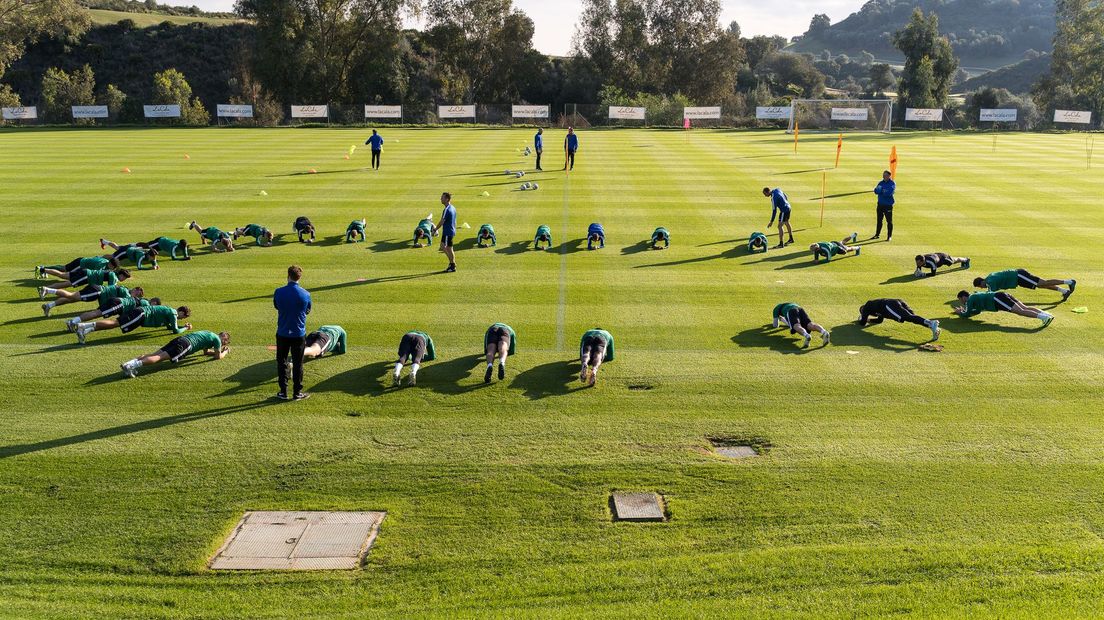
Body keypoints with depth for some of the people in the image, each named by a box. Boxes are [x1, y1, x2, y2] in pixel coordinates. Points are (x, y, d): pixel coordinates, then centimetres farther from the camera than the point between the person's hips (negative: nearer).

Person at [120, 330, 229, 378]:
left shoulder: (209, 334, 36)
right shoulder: (217, 339, 9)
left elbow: (206, 351, 48)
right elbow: (218, 356, 11)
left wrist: (219, 349, 50)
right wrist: (225, 352, 30)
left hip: (178, 339, 8)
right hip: (185, 345, -8)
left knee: (155, 355, -5)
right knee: (159, 358, -22)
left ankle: (133, 361, -26)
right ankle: (132, 366, -38)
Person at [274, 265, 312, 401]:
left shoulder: (278, 292, -11)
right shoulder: (305, 295, -12)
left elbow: (276, 306, 7)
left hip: (282, 334, 1)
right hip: (299, 334, -1)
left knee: (281, 362, 14)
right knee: (297, 364, 9)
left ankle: (283, 392, 16)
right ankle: (297, 392, 14)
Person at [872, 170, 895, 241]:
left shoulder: (892, 184, -6)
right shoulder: (881, 183, 11)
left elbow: (889, 193, -20)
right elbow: (876, 191, -1)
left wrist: (881, 191, -9)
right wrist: (878, 189, -22)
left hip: (888, 205, -6)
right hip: (880, 204, 6)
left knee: (889, 221, -1)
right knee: (879, 220, 13)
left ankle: (889, 236, 5)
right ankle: (877, 234, 24)